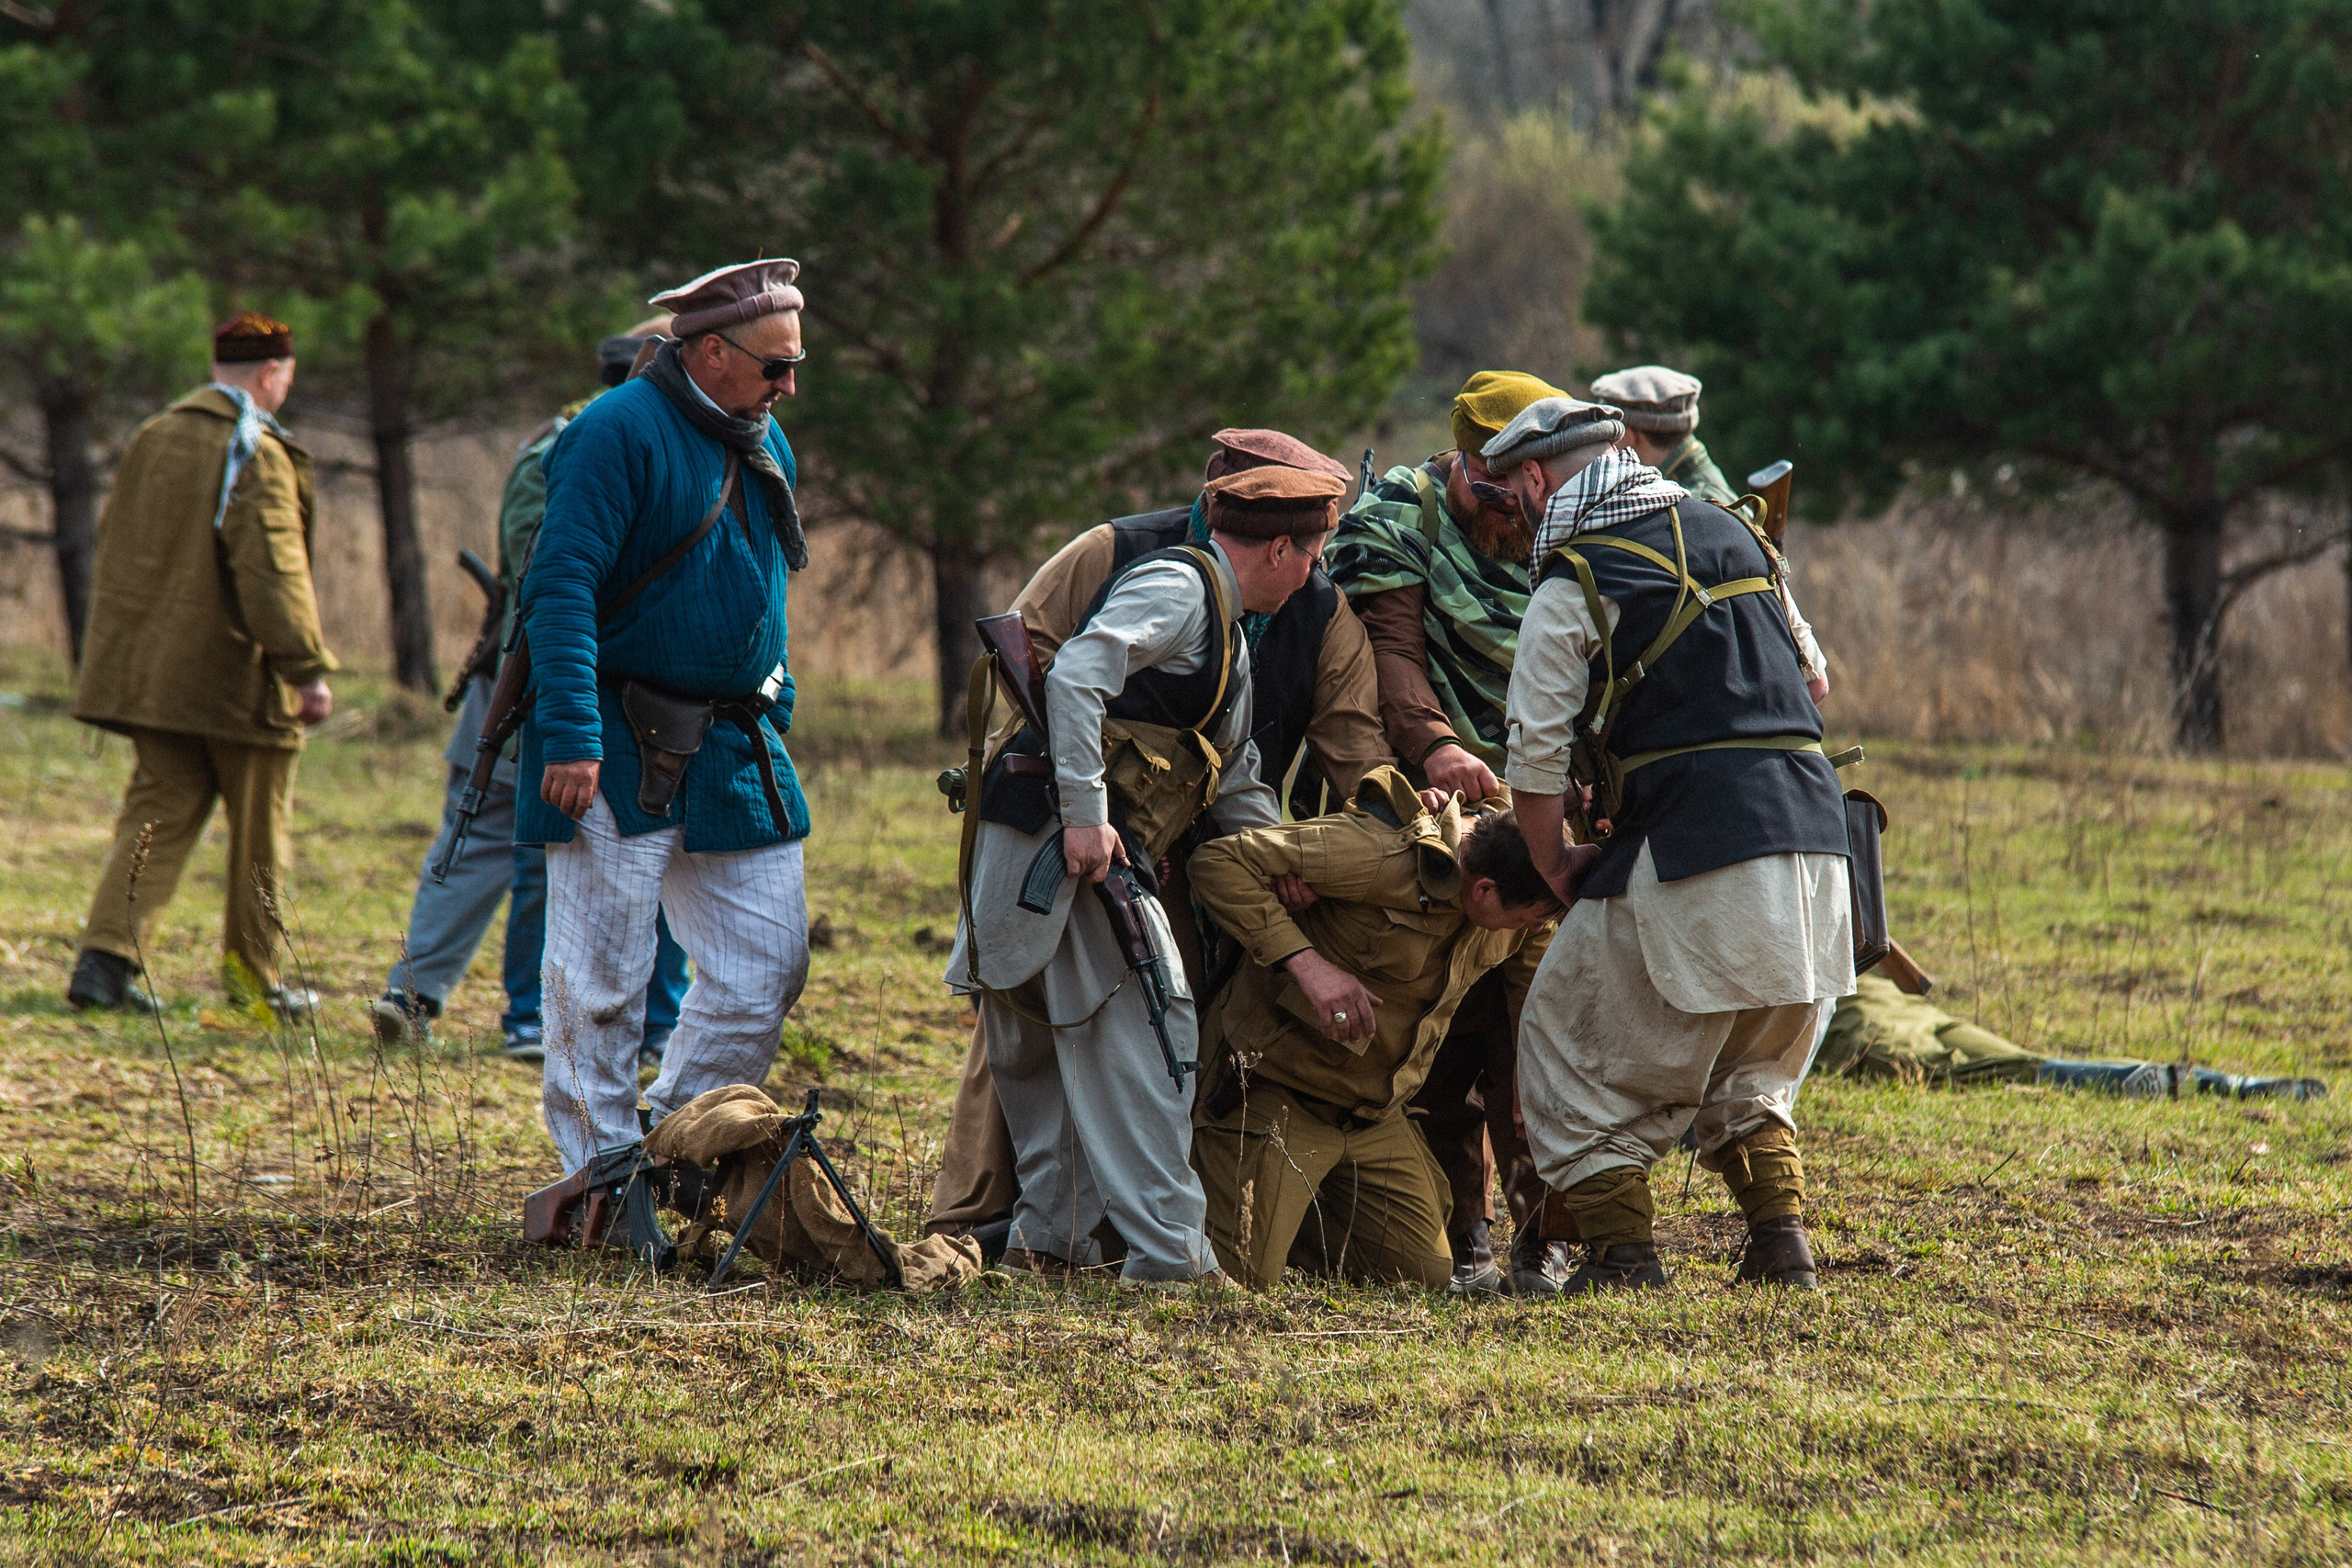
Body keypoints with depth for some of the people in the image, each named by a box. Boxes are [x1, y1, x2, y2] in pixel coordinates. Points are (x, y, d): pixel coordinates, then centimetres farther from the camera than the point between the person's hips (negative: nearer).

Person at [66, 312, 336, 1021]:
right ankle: (253, 975, 17)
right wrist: (309, 669, -20)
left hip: (150, 670, 6)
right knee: (259, 830, 8)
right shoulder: (257, 456, -13)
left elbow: (112, 547, 19)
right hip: (234, 673, -6)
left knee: (159, 810, 8)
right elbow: (273, 572, -21)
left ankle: (106, 956, -8)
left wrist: (118, 651, 29)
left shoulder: (152, 439, 10)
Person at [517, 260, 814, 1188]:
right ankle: (601, 1170, 4)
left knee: (767, 963, 5)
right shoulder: (618, 434, -13)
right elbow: (560, 588, -20)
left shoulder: (764, 444, 13)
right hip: (620, 757, -8)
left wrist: (773, 715, 19)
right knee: (602, 975, -3)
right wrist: (571, 738, -27)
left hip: (734, 753, 8)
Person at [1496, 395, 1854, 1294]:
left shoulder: (1571, 587, -2)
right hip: (1812, 831, 7)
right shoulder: (1732, 536, 18)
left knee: (1577, 1050, 7)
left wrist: (1556, 867, 11)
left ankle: (1621, 1255, 1)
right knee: (1749, 1074, 21)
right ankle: (1781, 1244, 9)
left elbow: (1536, 754, -4)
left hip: (1690, 849, -7)